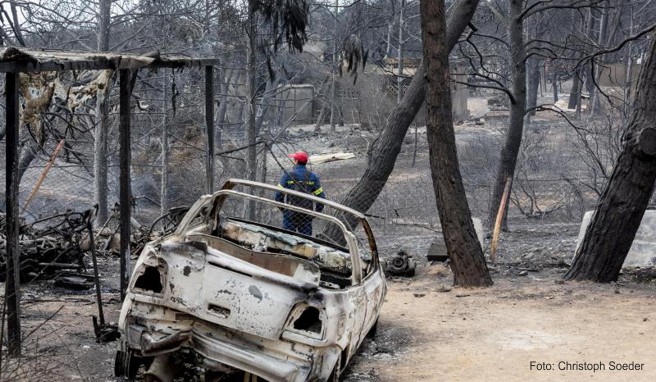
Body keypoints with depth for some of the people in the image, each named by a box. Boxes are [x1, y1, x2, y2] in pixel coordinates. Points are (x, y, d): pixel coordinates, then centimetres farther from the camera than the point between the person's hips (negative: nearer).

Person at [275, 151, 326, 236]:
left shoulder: (287, 175, -5)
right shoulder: (312, 176, 3)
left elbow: (279, 195, -5)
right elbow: (321, 196, 1)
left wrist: (283, 209, 9)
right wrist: (316, 212, 11)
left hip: (290, 214, -2)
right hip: (307, 215, 2)